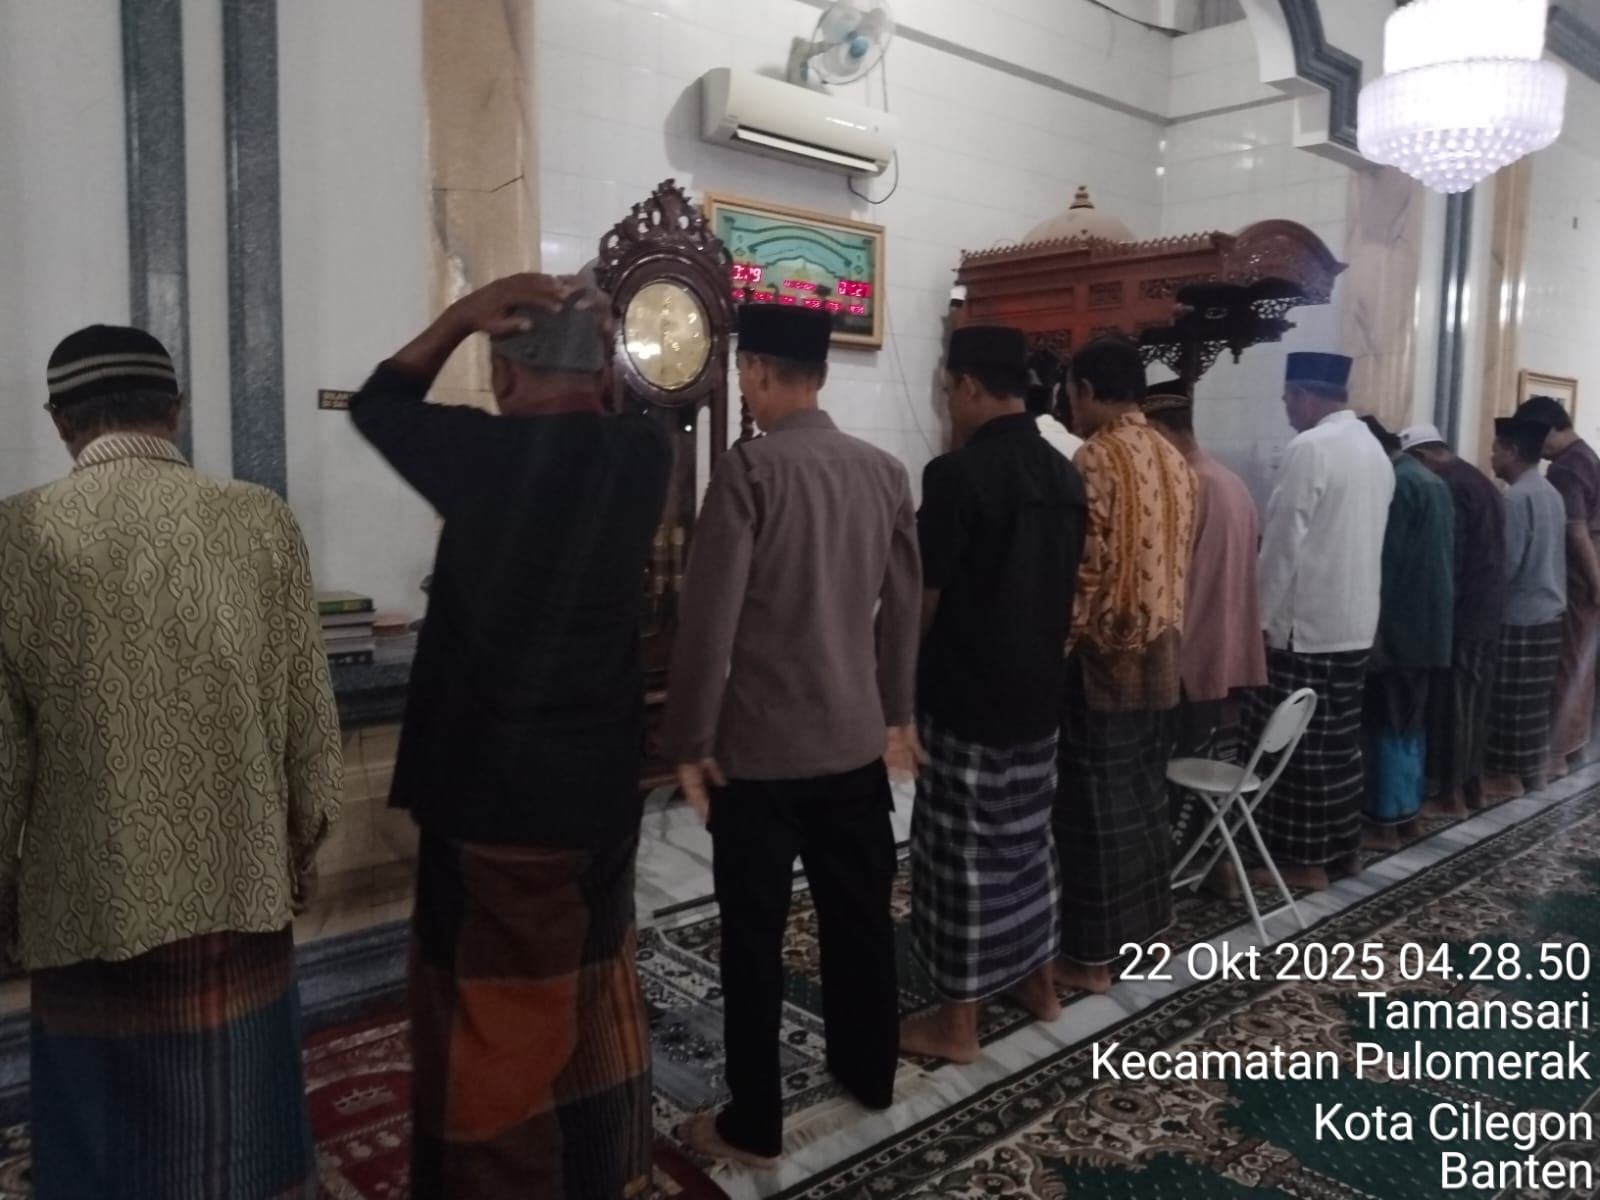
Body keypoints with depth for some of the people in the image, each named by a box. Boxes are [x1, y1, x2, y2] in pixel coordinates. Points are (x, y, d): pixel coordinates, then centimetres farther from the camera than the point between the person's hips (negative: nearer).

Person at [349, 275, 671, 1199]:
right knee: (597, 994, 20)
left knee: (488, 1013, 11)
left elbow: (377, 403, 6)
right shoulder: (643, 454, -4)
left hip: (488, 786, -4)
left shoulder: (478, 453, -13)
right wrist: (590, 344, 8)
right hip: (600, 781, 5)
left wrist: (464, 314, 1)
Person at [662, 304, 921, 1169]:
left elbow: (709, 618, -16)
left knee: (754, 937, 6)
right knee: (860, 915, 19)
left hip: (761, 746, -6)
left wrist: (690, 740, -8)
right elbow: (903, 606, 10)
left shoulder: (749, 468, -14)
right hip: (857, 738, 6)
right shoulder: (885, 472, 4)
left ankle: (753, 1125, 17)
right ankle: (869, 1073, 36)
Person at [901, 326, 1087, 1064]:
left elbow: (923, 600, -14)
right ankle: (1038, 982, 34)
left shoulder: (957, 475, -18)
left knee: (963, 853, 2)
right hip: (1039, 691, 8)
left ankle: (957, 1022, 14)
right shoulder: (1064, 475, 5)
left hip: (967, 697, -7)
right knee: (1027, 836, 20)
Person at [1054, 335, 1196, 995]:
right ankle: (1143, 925, 30)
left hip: (1103, 658, -8)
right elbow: (1178, 560, 14)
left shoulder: (1096, 459, -16)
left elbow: (1083, 570, -18)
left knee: (1094, 804, 0)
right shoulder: (1174, 460, 9)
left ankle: (1092, 953, 10)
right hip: (1160, 657, 8)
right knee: (1144, 795, 18)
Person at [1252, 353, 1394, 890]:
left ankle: (1305, 858, 8)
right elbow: (1358, 538, 15)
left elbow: (1284, 543, -16)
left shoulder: (1309, 449, -15)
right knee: (1341, 741, 14)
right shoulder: (1375, 450, 11)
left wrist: (1264, 619, -8)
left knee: (1299, 744, 1)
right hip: (1356, 622, 8)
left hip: (1305, 625, -8)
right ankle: (1342, 848, 23)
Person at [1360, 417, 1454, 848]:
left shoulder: (1396, 484, -16)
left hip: (1399, 625, -10)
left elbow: (1386, 561, -19)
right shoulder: (1432, 480, 14)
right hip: (1429, 624, 10)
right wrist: (1436, 616, 22)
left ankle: (1386, 822, 0)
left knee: (1387, 724, -4)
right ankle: (1408, 807, 24)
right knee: (1411, 721, 16)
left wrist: (1373, 627, -15)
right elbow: (1440, 558, 18)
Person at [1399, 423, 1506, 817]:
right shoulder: (1481, 481, 14)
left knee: (1451, 704, -1)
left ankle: (1452, 795, 6)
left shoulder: (1448, 489, -17)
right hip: (1488, 611, 10)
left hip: (1461, 614, -10)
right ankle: (1473, 785, 23)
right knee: (1474, 700, 15)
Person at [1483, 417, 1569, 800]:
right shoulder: (1551, 494, 10)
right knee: (1535, 697, 16)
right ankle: (1533, 768, 24)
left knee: (1512, 700, -1)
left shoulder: (1516, 498, -18)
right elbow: (1543, 556, 15)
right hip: (1549, 610, 9)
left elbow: (1506, 564, -20)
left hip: (1520, 616, -9)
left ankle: (1509, 776, 6)